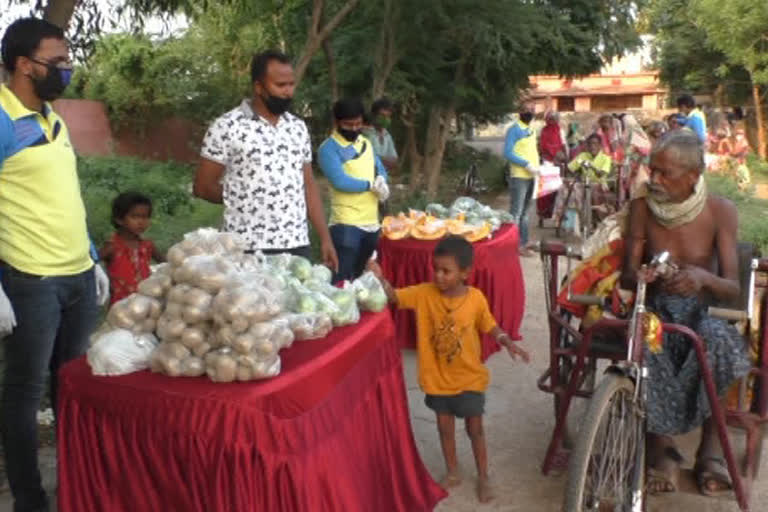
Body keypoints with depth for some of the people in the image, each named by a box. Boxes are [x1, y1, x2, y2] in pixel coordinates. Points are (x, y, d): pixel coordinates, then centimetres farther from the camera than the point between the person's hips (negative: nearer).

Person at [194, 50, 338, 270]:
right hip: (248, 249, -4)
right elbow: (202, 187, -2)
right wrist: (243, 198, 7)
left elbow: (308, 186, 13)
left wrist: (325, 238, 8)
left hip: (297, 245, 5)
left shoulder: (298, 127, 11)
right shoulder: (226, 127, -6)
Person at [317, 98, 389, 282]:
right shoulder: (329, 148, -9)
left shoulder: (365, 143, 15)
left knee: (359, 276, 18)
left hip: (372, 222, 7)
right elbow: (340, 181, -20)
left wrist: (381, 181, -6)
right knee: (342, 279, -5)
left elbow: (380, 170, 19)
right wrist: (371, 185, -8)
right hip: (346, 224, -7)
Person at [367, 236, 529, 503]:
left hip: (469, 378, -1)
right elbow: (394, 296, -18)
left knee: (475, 428, 13)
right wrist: (380, 279, -37)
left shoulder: (476, 298, -15)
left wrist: (508, 342, -16)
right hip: (438, 378, 2)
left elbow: (489, 326, 0)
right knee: (445, 427, 18)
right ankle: (452, 472, 39)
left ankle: (483, 477, 33)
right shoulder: (424, 293, -14)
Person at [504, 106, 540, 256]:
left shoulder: (531, 130, 15)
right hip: (519, 176, -8)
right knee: (516, 213, -5)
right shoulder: (514, 129, -9)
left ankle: (523, 243, 21)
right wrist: (527, 164, -20)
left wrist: (538, 165, 7)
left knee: (525, 212, 14)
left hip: (531, 176, 8)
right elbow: (508, 153, -16)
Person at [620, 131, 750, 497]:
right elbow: (627, 276, -2)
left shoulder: (720, 211, -7)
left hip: (701, 310, 0)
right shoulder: (642, 208, -3)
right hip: (655, 309, 1)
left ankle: (710, 442, -15)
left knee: (720, 339, -36)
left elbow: (732, 288, -12)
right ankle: (661, 445, -17)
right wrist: (639, 278, -27)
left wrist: (704, 278, -35)